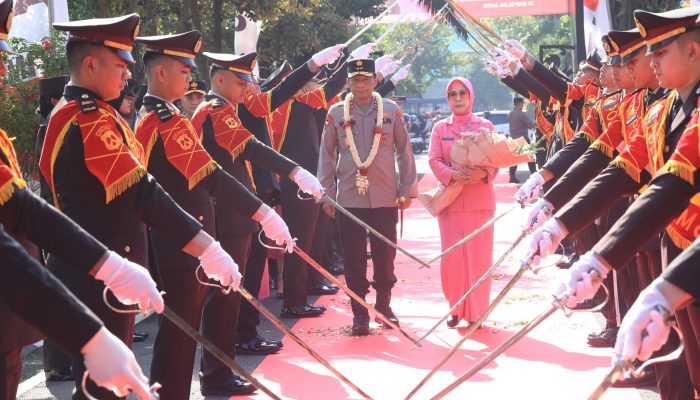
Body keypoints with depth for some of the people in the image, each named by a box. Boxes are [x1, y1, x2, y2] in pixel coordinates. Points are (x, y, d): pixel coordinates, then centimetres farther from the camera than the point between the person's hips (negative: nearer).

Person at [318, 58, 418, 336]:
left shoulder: (391, 111, 2)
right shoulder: (336, 113, 2)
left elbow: (404, 151, 6)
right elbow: (326, 155, 6)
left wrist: (407, 189, 4)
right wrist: (326, 194, 4)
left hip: (385, 198, 0)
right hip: (349, 197, 0)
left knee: (385, 254, 7)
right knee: (354, 258, 2)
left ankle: (384, 305, 26)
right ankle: (360, 314, 11)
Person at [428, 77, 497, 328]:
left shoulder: (486, 126, 7)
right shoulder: (440, 128, 9)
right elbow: (434, 160, -1)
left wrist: (484, 173, -21)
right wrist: (453, 175, -20)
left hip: (480, 200, 0)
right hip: (450, 200, 0)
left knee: (478, 256, 1)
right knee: (452, 257, -2)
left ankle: (476, 311, 12)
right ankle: (456, 308, 13)